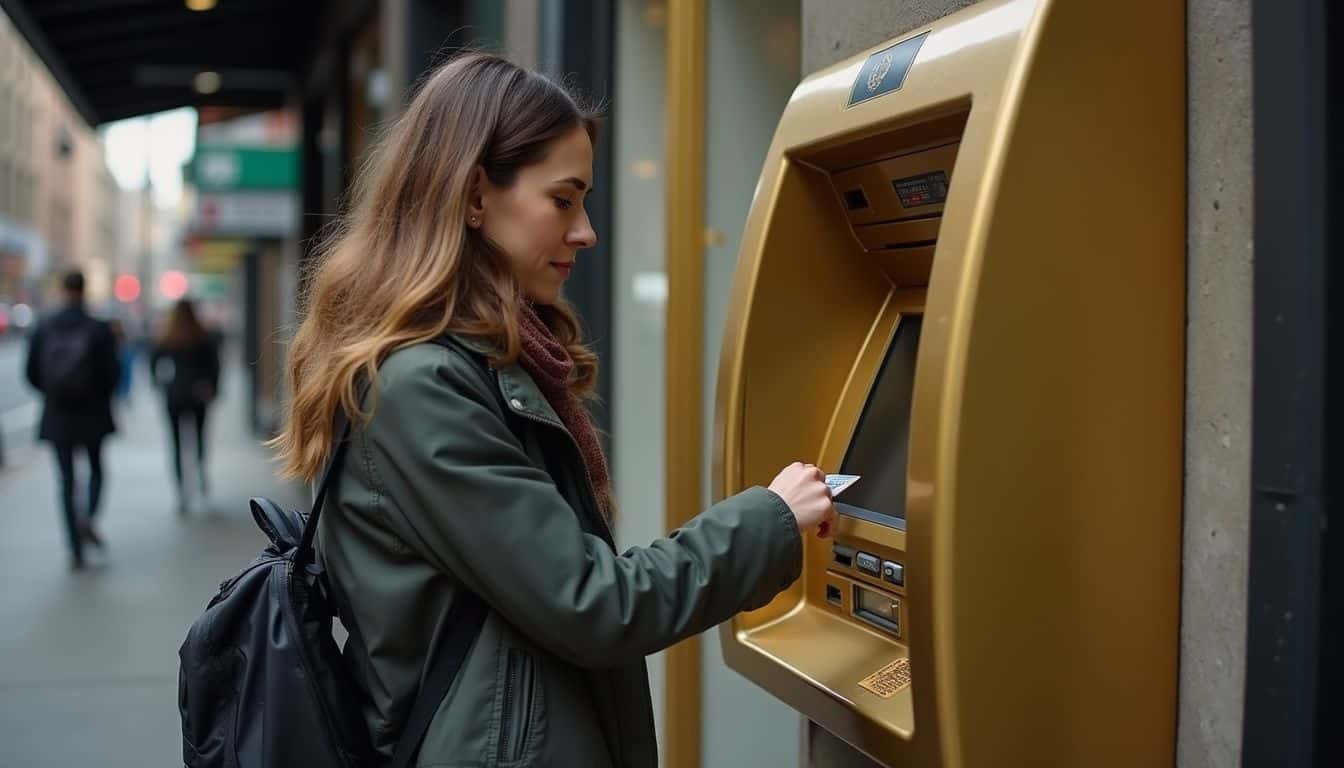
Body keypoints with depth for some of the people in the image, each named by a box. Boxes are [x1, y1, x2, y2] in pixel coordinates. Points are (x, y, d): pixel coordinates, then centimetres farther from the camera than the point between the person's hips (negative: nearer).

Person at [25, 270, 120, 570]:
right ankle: (88, 516, -9)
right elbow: (111, 372, -10)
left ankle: (76, 549, 5)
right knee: (96, 470, 18)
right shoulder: (99, 329, -9)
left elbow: (32, 373, 0)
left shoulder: (44, 329, -2)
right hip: (92, 414, -1)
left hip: (57, 417, 1)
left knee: (67, 480, 8)